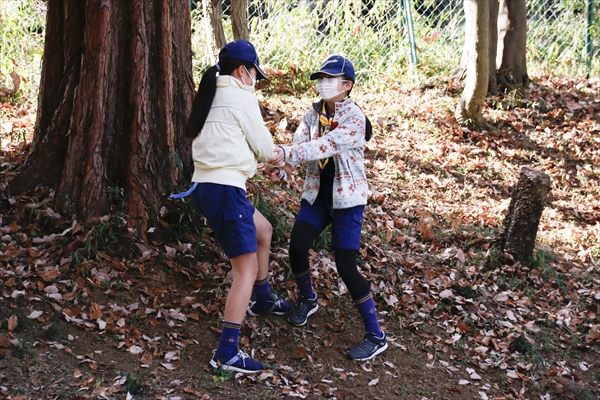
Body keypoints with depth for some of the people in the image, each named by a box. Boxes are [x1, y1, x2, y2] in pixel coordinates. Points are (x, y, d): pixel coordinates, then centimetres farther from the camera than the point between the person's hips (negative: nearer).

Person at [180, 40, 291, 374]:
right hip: (225, 189, -9)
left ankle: (262, 299, 45)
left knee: (263, 230, 30)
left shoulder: (211, 96, 17)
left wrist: (262, 151, 11)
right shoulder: (241, 97, -7)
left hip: (205, 185, 9)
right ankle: (227, 353, -11)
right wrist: (273, 151, 20)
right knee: (246, 268, -7)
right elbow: (265, 150, -1)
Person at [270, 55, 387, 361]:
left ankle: (375, 336, 0)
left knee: (345, 267, -11)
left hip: (347, 199, -6)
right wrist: (287, 158, -33)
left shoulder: (354, 119, -16)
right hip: (316, 194, 6)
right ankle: (307, 299, 25)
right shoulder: (313, 114, 4)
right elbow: (300, 141, -10)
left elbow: (327, 145, -30)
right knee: (296, 247, -8)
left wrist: (288, 153, -40)